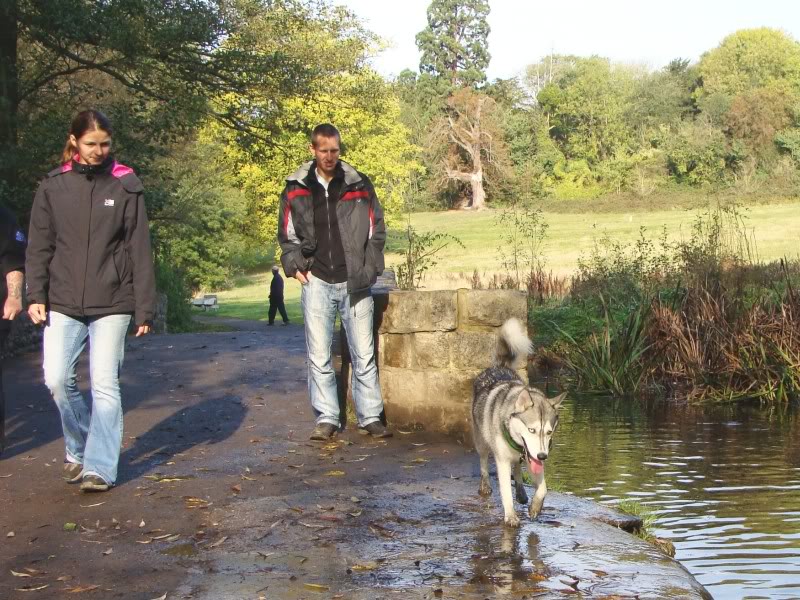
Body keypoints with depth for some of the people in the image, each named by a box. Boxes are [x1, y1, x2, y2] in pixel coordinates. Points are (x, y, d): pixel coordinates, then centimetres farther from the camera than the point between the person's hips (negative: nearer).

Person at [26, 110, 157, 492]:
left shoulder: (125, 187, 1)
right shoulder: (53, 187, 6)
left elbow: (140, 252, 0)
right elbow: (39, 246, 8)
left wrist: (144, 309, -3)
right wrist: (35, 295, -3)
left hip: (112, 304, -2)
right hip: (63, 304, 2)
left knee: (105, 384, -4)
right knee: (57, 379, -6)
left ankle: (100, 467, 3)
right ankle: (78, 450, 18)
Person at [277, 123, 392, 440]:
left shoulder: (359, 185, 5)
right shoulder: (296, 189, 6)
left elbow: (376, 230, 8)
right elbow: (287, 234, 14)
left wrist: (370, 270, -2)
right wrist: (294, 265, -1)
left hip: (354, 283, 0)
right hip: (317, 283, 0)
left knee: (364, 354, 2)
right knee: (319, 357, 1)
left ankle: (371, 416, 10)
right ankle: (326, 417, 9)